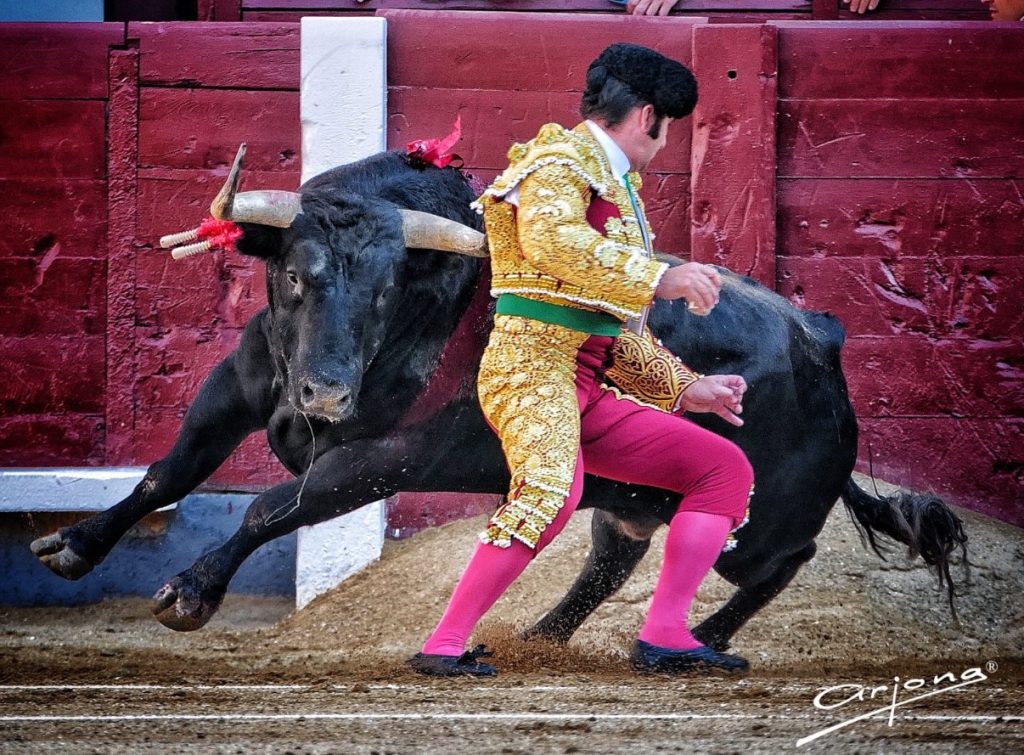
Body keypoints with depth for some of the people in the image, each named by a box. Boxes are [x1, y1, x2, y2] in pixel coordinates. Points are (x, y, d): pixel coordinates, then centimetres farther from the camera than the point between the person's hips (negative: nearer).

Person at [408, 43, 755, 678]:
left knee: (726, 469, 7)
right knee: (552, 491, -35)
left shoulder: (615, 186, 28)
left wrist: (688, 388, 29)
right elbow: (551, 241, -26)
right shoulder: (560, 161, -3)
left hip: (588, 390, 10)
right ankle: (444, 646, -33)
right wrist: (660, 278, -25)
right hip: (534, 366, -10)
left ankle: (664, 637, -2)